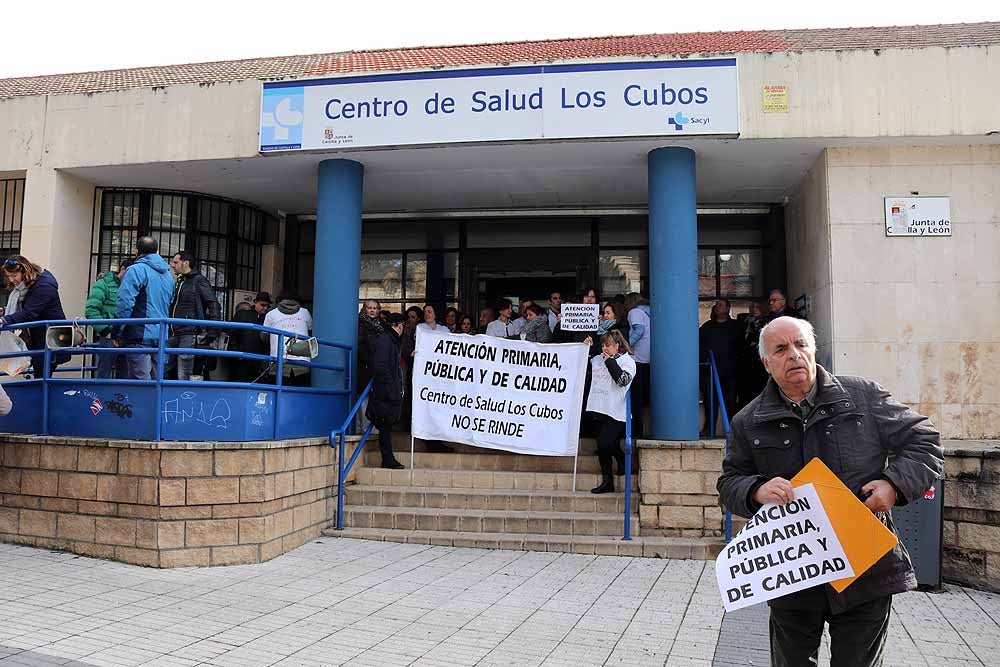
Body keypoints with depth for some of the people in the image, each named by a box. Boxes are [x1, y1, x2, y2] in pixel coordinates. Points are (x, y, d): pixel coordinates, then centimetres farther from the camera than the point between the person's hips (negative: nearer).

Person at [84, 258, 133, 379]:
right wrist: (106, 331, -14)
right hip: (108, 337, -5)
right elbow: (90, 310, -10)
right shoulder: (104, 284, -2)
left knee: (124, 375, 9)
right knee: (104, 375, -1)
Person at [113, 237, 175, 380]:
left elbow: (124, 303, -14)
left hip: (140, 335, -7)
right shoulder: (168, 275, 17)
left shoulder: (135, 270, -7)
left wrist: (116, 333, -9)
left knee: (141, 380, -7)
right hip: (161, 336, 7)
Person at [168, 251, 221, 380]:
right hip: (174, 334, 9)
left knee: (183, 376, -10)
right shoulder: (180, 282, 22)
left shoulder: (199, 281, -3)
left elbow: (214, 305, -10)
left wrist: (213, 331, -16)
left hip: (189, 334, -9)